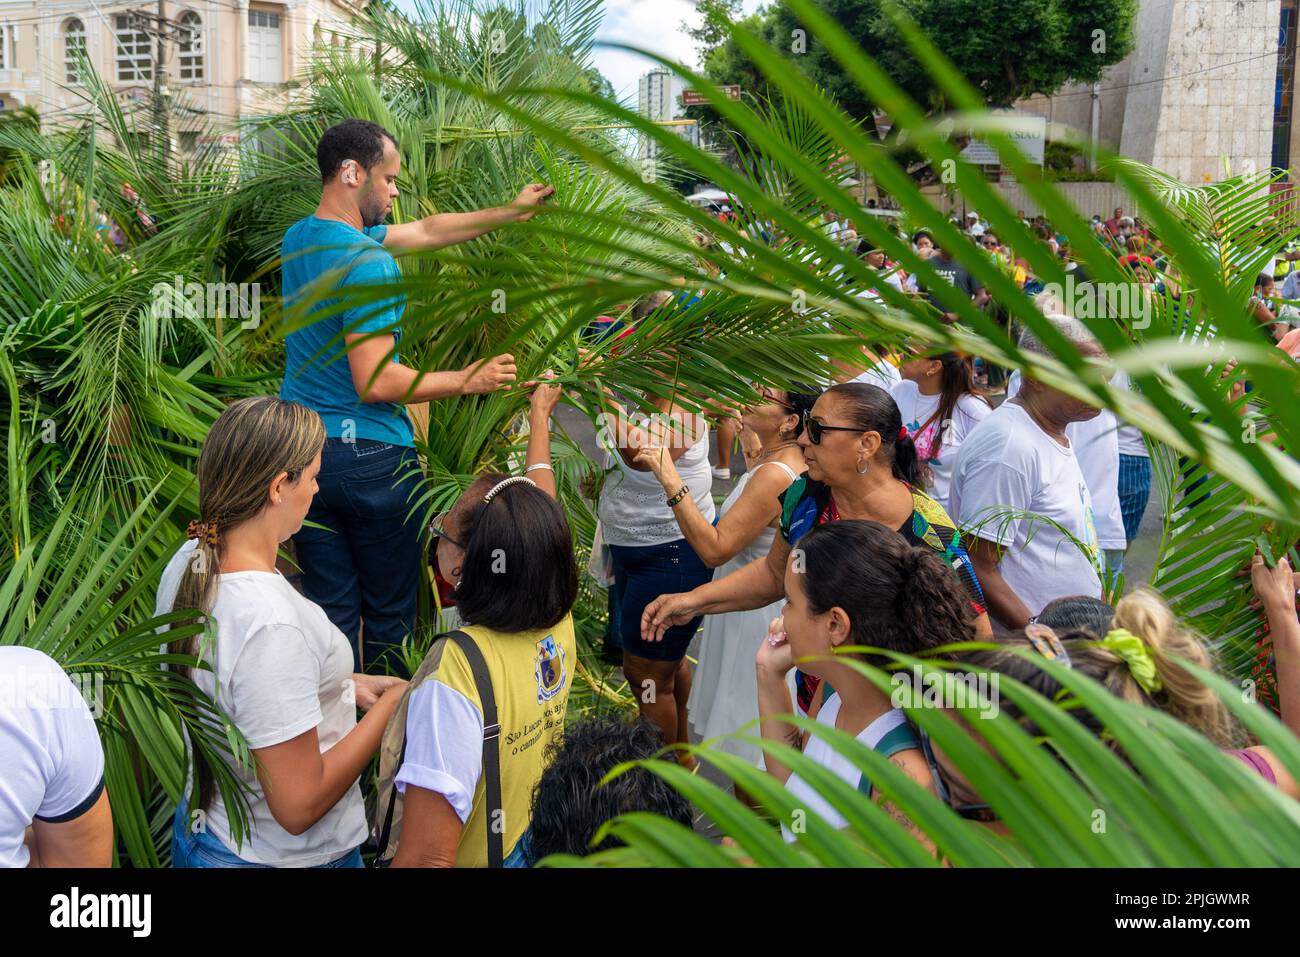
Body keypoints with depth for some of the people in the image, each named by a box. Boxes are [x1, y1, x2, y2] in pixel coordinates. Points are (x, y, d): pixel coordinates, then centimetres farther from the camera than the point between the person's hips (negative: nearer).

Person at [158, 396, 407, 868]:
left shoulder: (186, 564, -7)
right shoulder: (271, 624, -33)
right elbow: (299, 806, -28)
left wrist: (345, 685, 5)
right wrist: (389, 706, -18)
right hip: (283, 855, -7)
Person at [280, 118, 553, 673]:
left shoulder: (299, 238, 9)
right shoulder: (367, 263, -20)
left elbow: (424, 231, 16)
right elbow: (376, 382, -24)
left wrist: (509, 212, 21)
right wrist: (467, 381, -13)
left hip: (303, 454, 8)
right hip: (371, 458, -7)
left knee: (330, 610, 11)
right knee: (389, 615, 9)